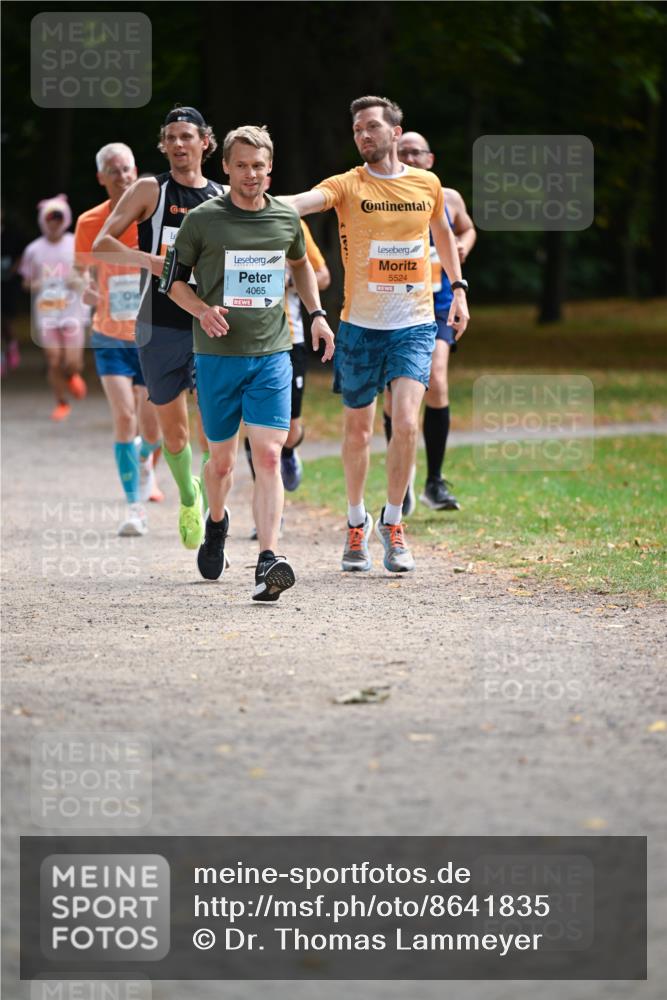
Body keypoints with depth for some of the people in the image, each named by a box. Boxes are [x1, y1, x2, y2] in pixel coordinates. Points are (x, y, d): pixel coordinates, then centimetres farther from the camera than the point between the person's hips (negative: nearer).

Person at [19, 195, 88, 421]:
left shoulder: (78, 246, -1)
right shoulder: (34, 250, 4)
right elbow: (27, 282, 12)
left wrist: (81, 282, -16)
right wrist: (32, 286, -11)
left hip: (72, 311, -1)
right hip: (46, 313, 1)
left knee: (73, 363, -6)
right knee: (54, 362, 0)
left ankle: (73, 376, 31)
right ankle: (61, 403, 18)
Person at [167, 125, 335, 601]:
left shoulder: (286, 218, 5)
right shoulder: (203, 220, -3)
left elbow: (301, 264, 26)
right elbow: (175, 279, 5)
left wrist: (317, 314, 15)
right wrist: (202, 310, -14)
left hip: (272, 355, 1)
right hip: (217, 356, -1)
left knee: (268, 456, -13)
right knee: (222, 460, 8)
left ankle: (268, 561, -20)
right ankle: (216, 522, 41)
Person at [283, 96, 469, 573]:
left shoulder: (428, 184, 3)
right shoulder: (348, 186, -6)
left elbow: (443, 232, 23)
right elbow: (300, 202, -25)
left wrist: (458, 288, 19)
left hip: (415, 324, 0)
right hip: (361, 324, 0)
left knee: (406, 422, -15)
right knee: (358, 430, 10)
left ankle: (393, 522, 3)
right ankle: (357, 523, 31)